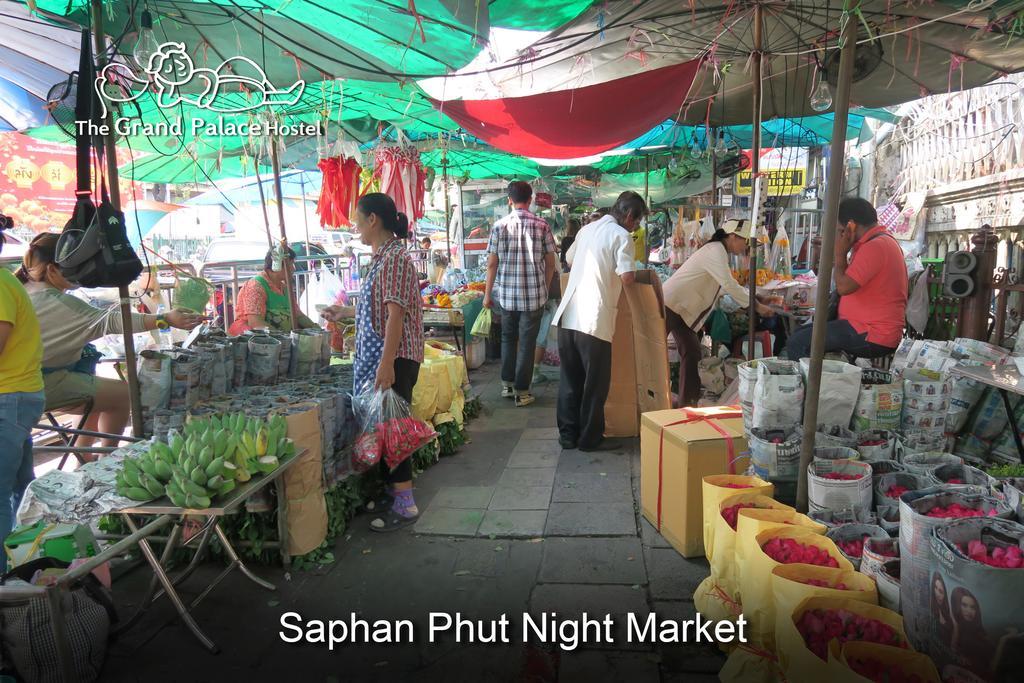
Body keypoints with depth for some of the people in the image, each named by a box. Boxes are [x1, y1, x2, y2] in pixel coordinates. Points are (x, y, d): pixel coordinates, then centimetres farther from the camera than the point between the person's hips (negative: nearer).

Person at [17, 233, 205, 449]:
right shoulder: (59, 303, -22)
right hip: (46, 383, -10)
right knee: (123, 393, -3)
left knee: (101, 391, 25)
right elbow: (111, 321, -31)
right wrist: (165, 319, -39)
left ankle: (84, 459, 27)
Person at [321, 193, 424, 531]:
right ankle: (393, 490, 28)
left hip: (393, 358, -10)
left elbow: (396, 314, -22)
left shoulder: (395, 258, -14)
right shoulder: (383, 257, 15)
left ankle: (405, 505, 5)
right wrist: (346, 312, 31)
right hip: (378, 357, 10)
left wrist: (387, 363, -26)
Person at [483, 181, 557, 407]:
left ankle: (507, 384, 25)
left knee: (508, 337, 19)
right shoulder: (542, 226, -3)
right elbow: (550, 263, 1)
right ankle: (521, 391, 10)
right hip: (534, 294, -1)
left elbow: (492, 264, -1)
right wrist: (545, 289, 15)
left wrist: (487, 294, 8)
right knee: (527, 342, 6)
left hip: (506, 293, 1)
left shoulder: (500, 226, -2)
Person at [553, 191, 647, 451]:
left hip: (567, 316, 7)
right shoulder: (621, 236, -5)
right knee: (596, 382, 8)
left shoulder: (588, 229, 17)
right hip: (594, 321, -7)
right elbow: (627, 277, -16)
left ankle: (568, 434, 23)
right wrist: (639, 275, 5)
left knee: (570, 380, 15)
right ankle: (590, 438, 17)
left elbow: (569, 261, 31)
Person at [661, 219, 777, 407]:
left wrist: (757, 298, 17)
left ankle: (687, 404, 14)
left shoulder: (719, 251, 14)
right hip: (670, 305, -10)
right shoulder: (716, 251, -16)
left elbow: (727, 286, 22)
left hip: (682, 308, 10)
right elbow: (729, 285, -24)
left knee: (692, 353, 8)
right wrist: (756, 306, -16)